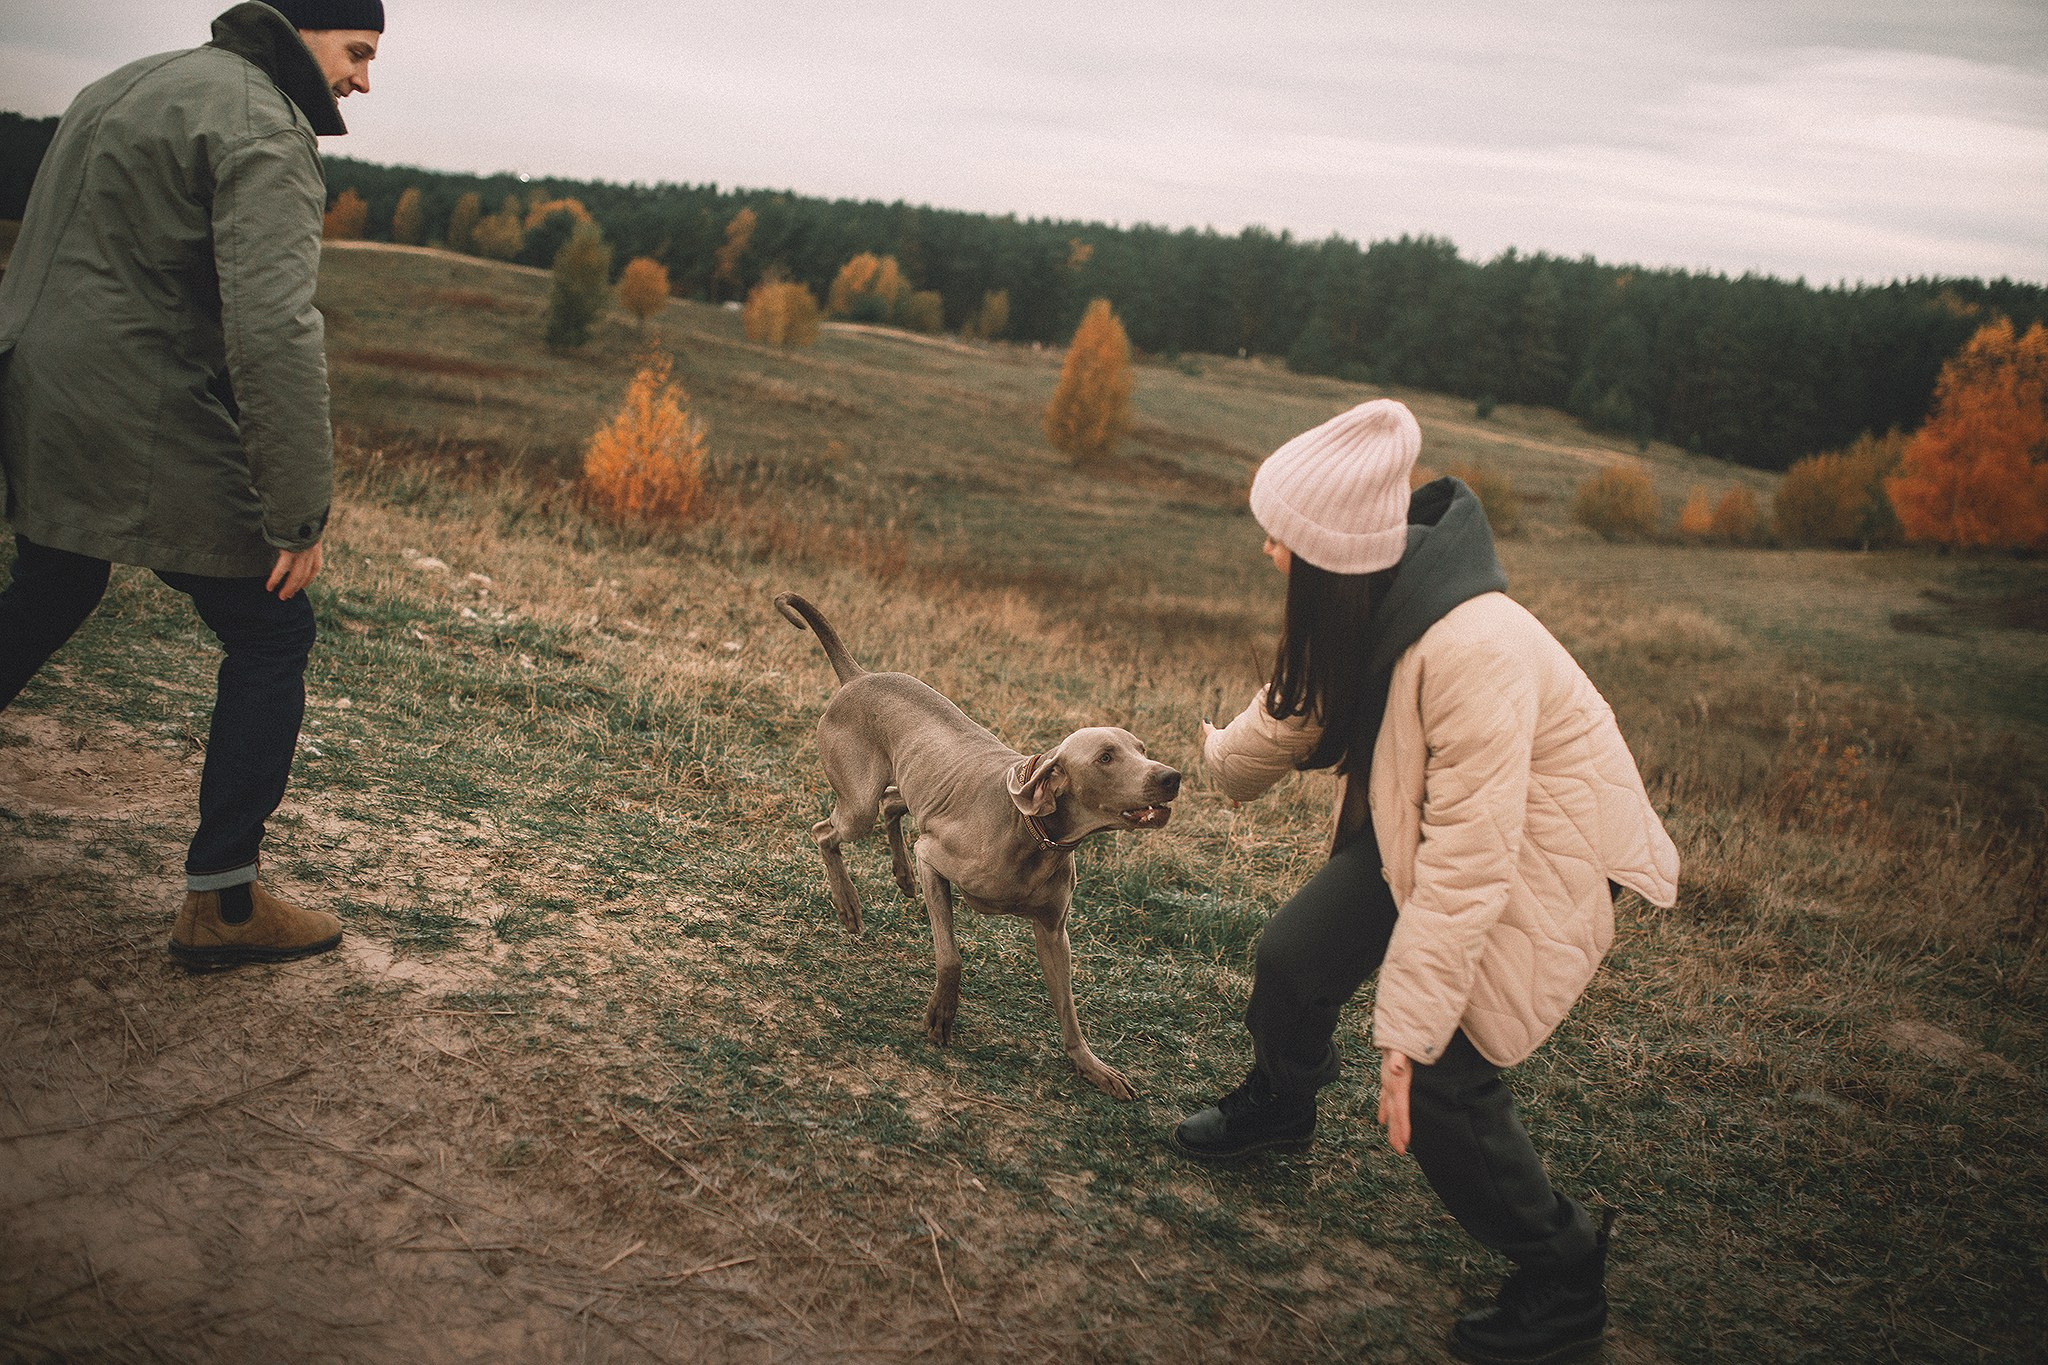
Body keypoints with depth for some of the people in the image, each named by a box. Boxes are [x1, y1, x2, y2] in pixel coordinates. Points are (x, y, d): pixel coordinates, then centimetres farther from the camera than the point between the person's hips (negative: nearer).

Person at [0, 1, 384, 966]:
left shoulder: (130, 87, 17)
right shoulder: (264, 128, -14)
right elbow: (276, 333, -25)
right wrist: (299, 514, -22)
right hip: (145, 438, -9)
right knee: (270, 632, 1)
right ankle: (221, 902, 4)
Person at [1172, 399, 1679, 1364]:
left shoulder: (1475, 652, -38)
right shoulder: (1360, 607, -11)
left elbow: (1468, 864, -36)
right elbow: (1295, 709, 12)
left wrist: (1407, 1032, -32)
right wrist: (1226, 760, 32)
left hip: (1546, 845, -8)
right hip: (1423, 814, 8)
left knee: (1441, 1075, -12)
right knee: (1298, 950, 7)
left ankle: (1562, 1284, 10)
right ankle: (1277, 1109, 40)